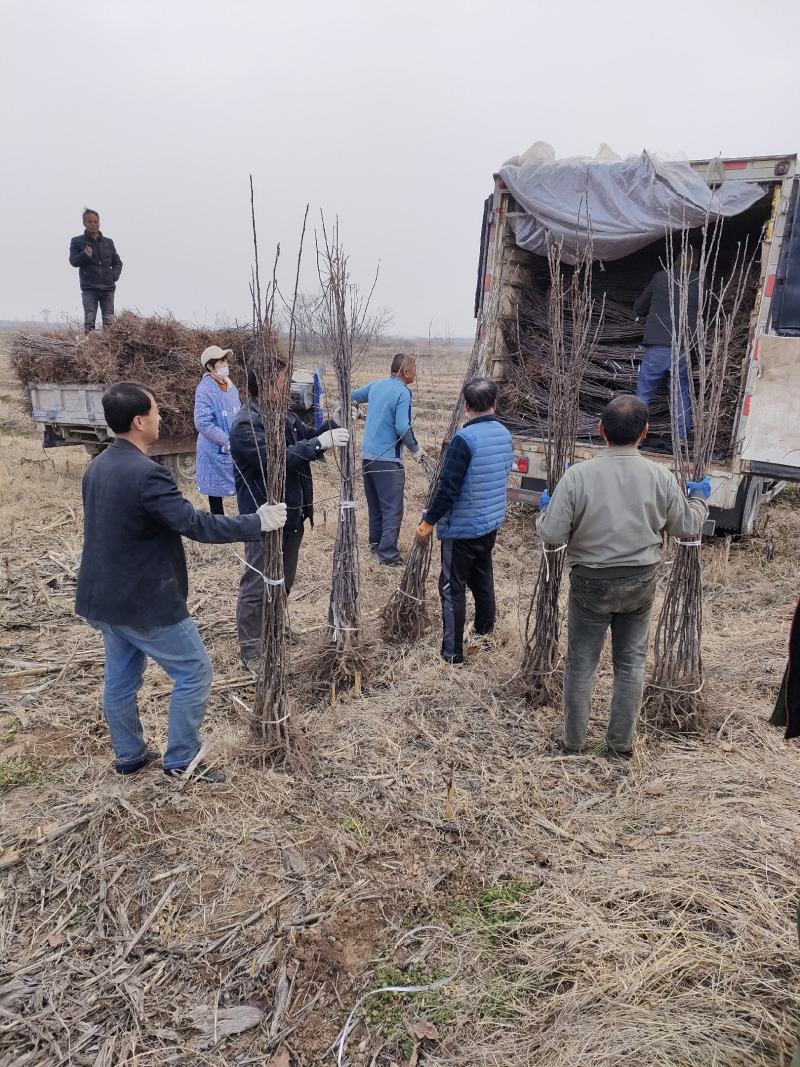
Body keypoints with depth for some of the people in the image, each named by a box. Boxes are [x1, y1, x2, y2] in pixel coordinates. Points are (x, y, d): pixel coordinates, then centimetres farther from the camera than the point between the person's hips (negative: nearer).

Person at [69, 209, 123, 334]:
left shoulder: (108, 242, 14)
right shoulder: (77, 241, 6)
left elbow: (117, 262, 20)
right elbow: (73, 261, -1)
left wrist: (114, 275, 1)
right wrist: (84, 255, -21)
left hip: (108, 288, 2)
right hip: (89, 288, -2)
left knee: (109, 322, -1)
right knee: (89, 321, -9)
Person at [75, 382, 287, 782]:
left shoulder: (97, 467, 6)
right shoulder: (146, 474, -25)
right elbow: (195, 524, -26)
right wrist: (257, 522, -18)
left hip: (104, 596, 10)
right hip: (144, 601, -9)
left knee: (121, 678, 20)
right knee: (195, 672, 6)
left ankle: (128, 755, 36)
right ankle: (181, 759, 16)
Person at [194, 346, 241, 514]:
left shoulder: (230, 386, 5)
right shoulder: (204, 389, -17)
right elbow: (203, 423, -23)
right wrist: (227, 442, -20)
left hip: (236, 449, 7)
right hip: (216, 451, -6)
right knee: (216, 489, 6)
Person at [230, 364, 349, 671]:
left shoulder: (284, 414, 7)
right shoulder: (245, 425, -21)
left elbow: (307, 437, 16)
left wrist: (333, 424, -2)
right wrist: (320, 443, -34)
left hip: (293, 514, 9)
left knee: (284, 580, 22)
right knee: (257, 585, 1)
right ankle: (251, 652, 12)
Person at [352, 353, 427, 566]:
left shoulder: (376, 385, 9)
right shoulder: (403, 392, -14)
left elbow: (353, 396, 26)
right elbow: (403, 428, -22)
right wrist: (415, 449, -7)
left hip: (367, 456, 8)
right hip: (388, 459, -8)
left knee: (375, 504, 19)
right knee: (392, 509, -4)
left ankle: (376, 542, 30)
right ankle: (388, 554, -6)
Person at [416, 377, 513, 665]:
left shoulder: (465, 438, -22)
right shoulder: (504, 434, 1)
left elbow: (448, 487, -22)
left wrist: (428, 522, -12)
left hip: (462, 527, -7)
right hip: (492, 523, 7)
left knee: (452, 588, 2)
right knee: (482, 578, 24)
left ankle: (452, 651, 8)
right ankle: (485, 631, 40)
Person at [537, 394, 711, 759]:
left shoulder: (578, 475, -17)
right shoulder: (661, 477, -8)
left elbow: (552, 534, -16)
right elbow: (687, 527, 3)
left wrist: (546, 509, 5)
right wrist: (698, 498, 23)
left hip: (591, 582, -2)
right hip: (640, 582, 2)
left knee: (581, 664, 11)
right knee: (631, 663, 16)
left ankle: (573, 743, 25)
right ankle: (621, 744, 27)